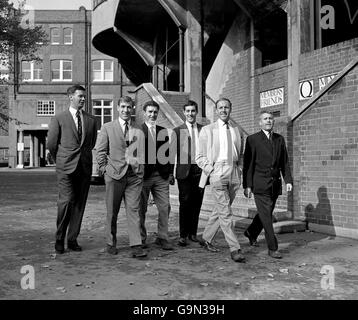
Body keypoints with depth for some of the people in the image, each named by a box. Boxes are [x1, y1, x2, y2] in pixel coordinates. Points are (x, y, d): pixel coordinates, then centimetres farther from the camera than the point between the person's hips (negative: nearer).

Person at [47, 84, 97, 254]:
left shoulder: (91, 120, 12)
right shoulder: (59, 119, 4)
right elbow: (51, 144, 8)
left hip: (85, 167, 3)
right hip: (66, 167, -3)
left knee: (79, 203, 4)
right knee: (66, 201, -11)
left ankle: (72, 240, 15)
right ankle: (59, 239, 5)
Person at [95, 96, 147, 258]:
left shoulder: (139, 130, 11)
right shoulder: (107, 128, 6)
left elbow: (142, 152, 15)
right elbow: (100, 151, 5)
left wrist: (141, 170, 6)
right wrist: (104, 169, -2)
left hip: (134, 176, 1)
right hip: (114, 175, -1)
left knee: (133, 210, -3)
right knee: (112, 212, 7)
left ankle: (136, 246, -2)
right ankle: (111, 243, 21)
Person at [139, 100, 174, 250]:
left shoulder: (163, 131, 13)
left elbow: (167, 153, 15)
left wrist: (170, 172, 10)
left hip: (161, 176, 4)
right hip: (143, 175, -4)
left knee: (165, 207, 1)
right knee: (141, 209, 7)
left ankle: (162, 238, 11)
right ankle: (141, 238, 19)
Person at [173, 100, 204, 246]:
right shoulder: (177, 130, 5)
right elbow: (172, 153, 4)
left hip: (200, 171, 2)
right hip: (184, 171, -2)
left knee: (196, 203, 6)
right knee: (185, 203, -2)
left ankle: (193, 233, 18)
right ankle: (183, 235, 6)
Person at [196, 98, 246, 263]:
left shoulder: (238, 130, 12)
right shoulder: (207, 130, 3)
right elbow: (200, 157, 4)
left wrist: (238, 168, 8)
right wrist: (211, 170, -8)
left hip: (234, 173, 4)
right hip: (217, 173, -4)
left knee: (220, 210, 11)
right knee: (225, 212, -9)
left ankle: (206, 238, 28)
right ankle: (234, 249, -6)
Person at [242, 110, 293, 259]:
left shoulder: (280, 139, 11)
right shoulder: (252, 139, -3)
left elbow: (284, 162, 12)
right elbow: (248, 164, -5)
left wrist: (288, 180, 1)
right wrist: (247, 185, -10)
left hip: (275, 184, 5)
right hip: (260, 184, -5)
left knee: (266, 213, 16)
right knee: (266, 216, -6)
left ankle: (251, 232, 40)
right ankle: (272, 248, 1)